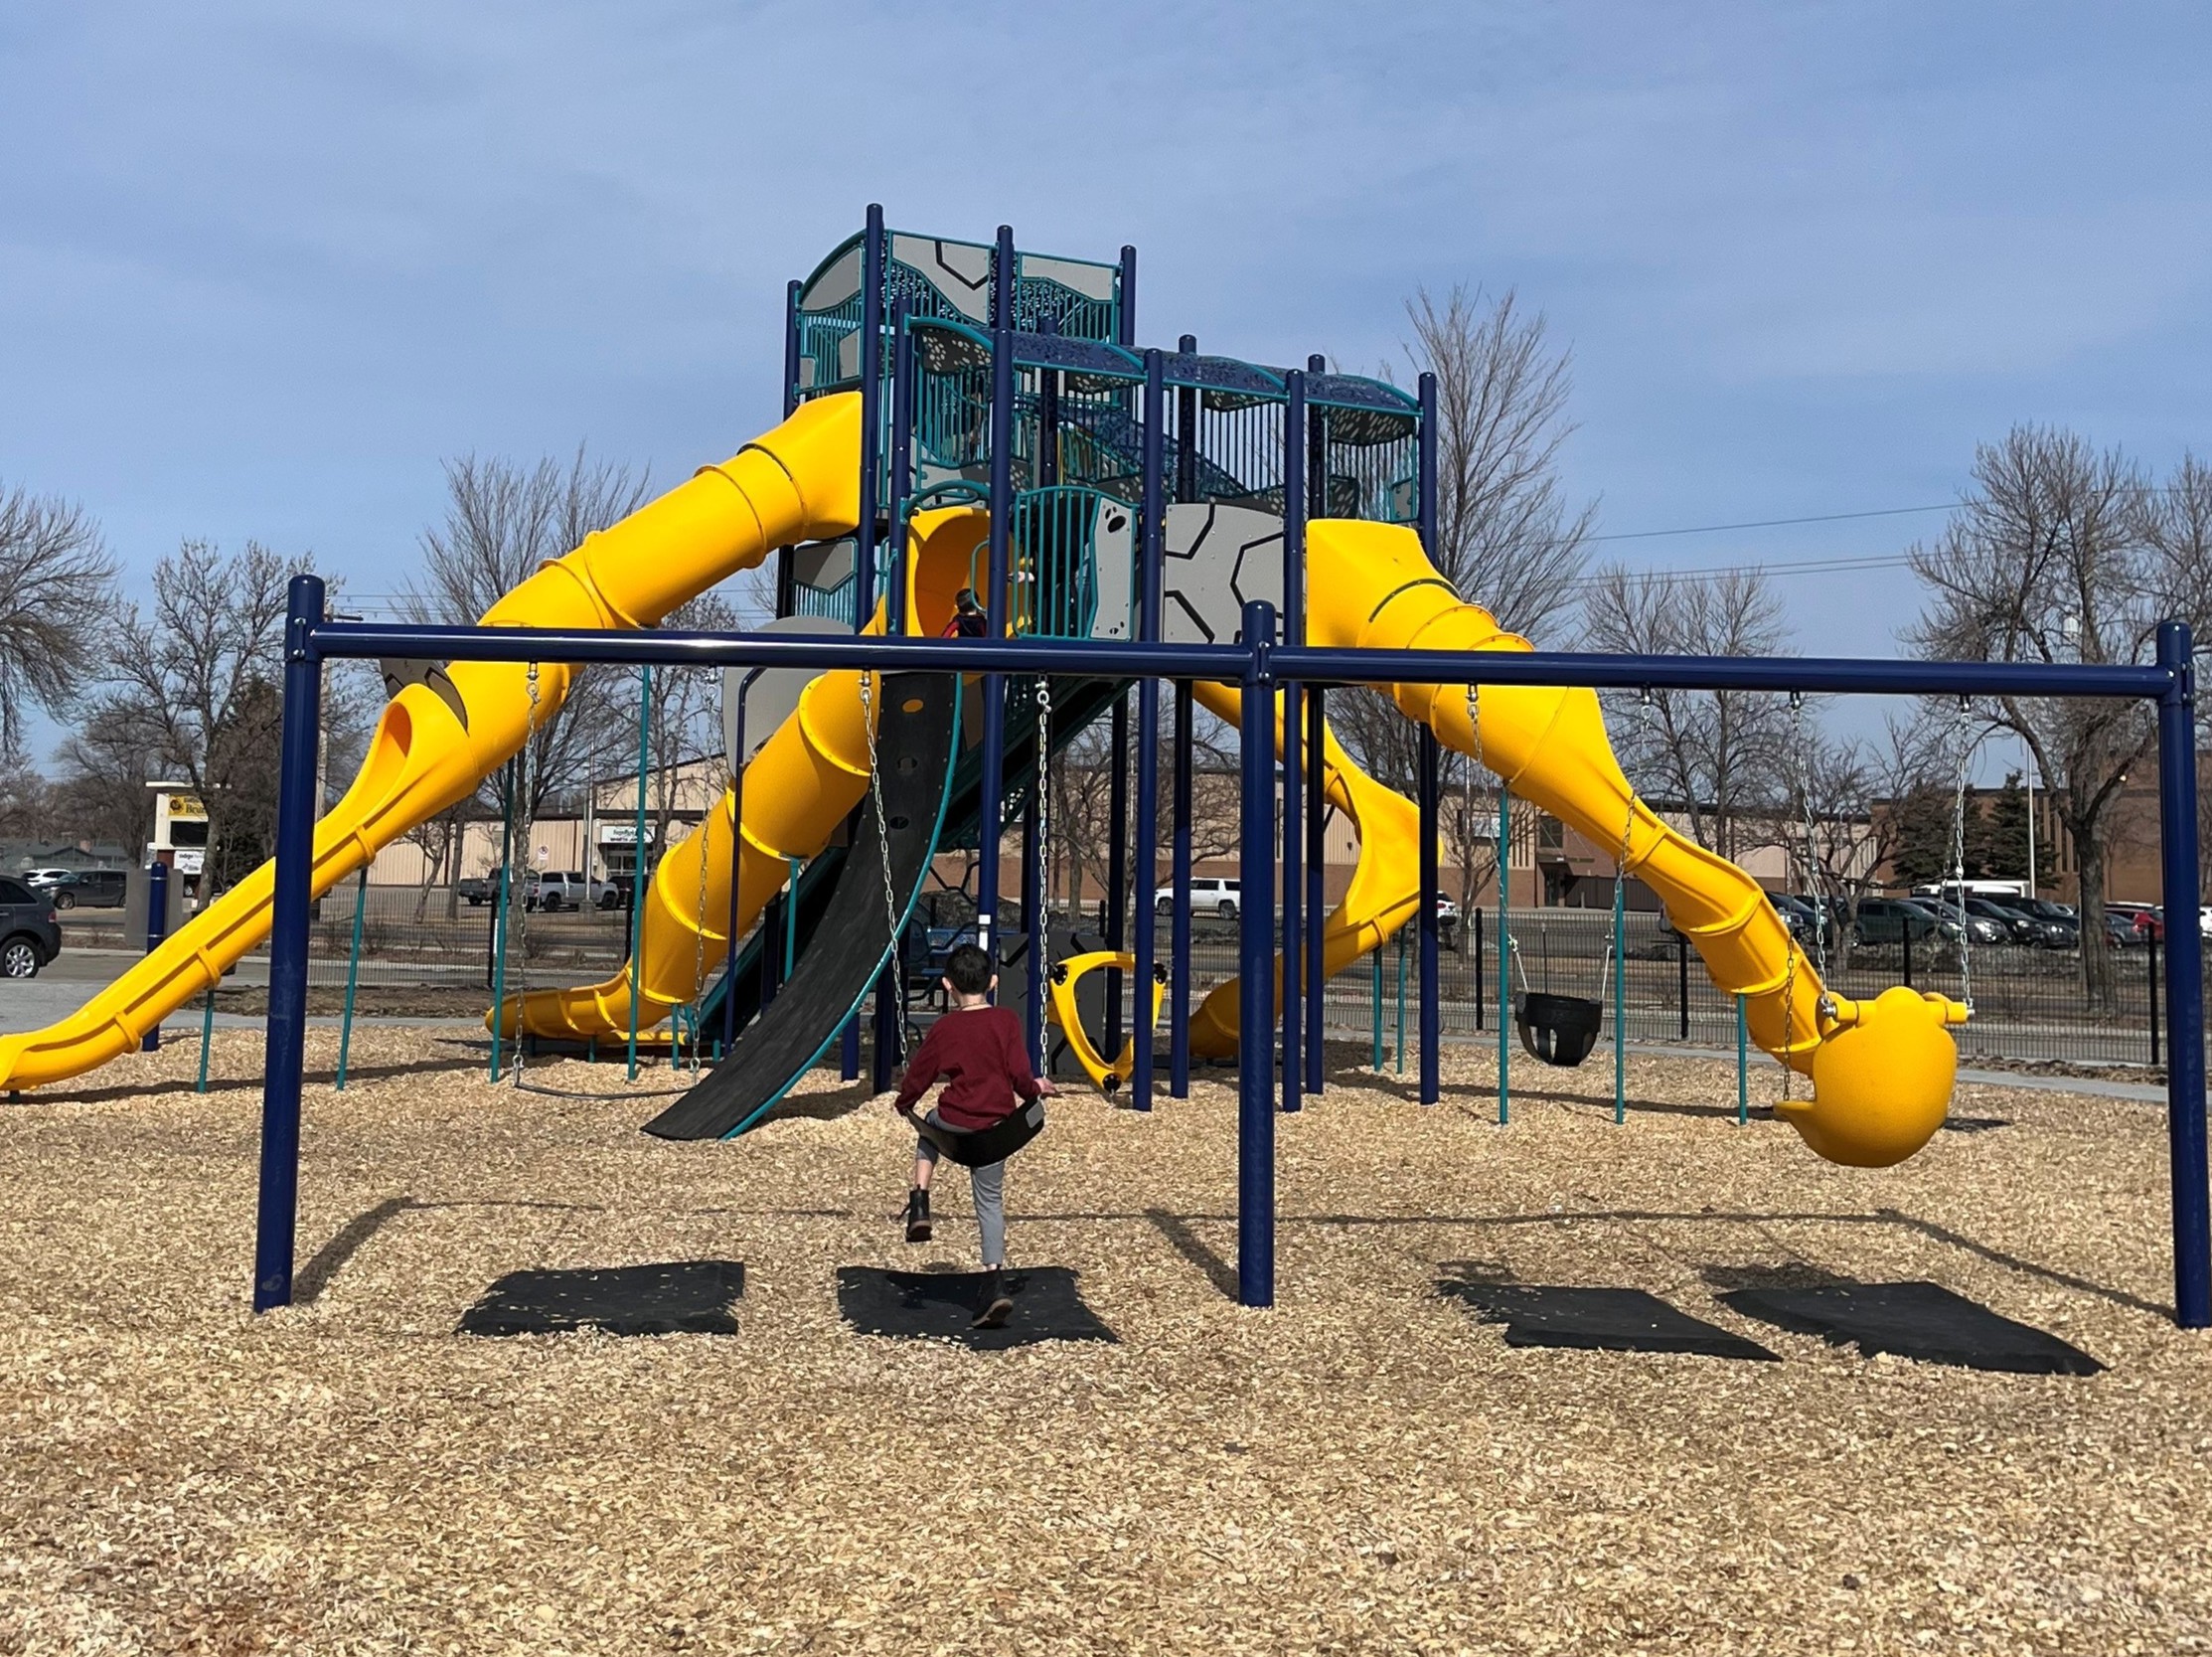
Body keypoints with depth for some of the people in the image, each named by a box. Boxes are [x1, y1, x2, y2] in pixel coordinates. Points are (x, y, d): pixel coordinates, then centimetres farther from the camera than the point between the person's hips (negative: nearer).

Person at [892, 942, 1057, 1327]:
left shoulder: (944, 1028, -5)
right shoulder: (1006, 1020, -5)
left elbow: (920, 1072, 3)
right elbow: (1019, 1072, -8)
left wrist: (903, 1103, 21)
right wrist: (1035, 1088, 13)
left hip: (955, 1123, -1)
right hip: (997, 1126, 1)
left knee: (929, 1127, 35)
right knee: (991, 1201, 14)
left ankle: (919, 1204, 18)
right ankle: (995, 1284, 5)